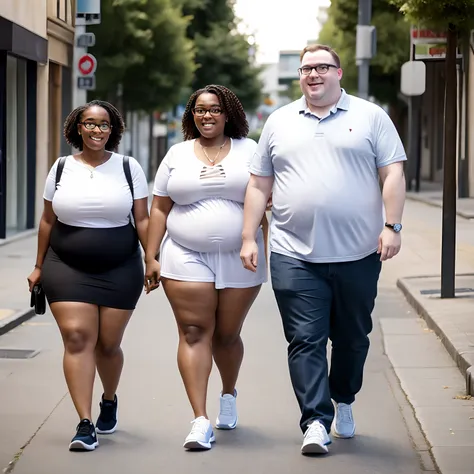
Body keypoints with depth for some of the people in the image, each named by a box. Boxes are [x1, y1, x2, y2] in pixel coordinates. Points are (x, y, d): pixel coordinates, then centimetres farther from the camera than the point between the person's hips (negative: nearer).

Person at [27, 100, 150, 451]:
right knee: (77, 338, -12)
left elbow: (142, 219, 3)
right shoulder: (62, 168, 6)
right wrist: (39, 266, 12)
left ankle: (109, 401, 35)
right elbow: (48, 220, 12)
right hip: (67, 268, 0)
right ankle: (85, 424, -12)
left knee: (108, 344, 4)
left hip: (119, 270, 0)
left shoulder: (129, 167, 4)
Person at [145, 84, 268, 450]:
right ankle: (201, 420, -12)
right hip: (187, 259, 0)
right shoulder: (178, 155, 9)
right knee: (194, 333, -9)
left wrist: (270, 252, -4)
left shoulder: (249, 151, 5)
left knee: (227, 335, 7)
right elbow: (159, 210, 9)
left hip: (239, 260, 0)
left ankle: (228, 394, 36)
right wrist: (151, 258, 3)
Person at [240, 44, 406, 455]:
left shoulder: (370, 117, 6)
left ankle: (343, 402, 32)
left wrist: (392, 226, -10)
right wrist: (248, 238, 6)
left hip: (358, 253, -1)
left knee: (352, 337, 11)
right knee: (305, 341, -6)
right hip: (295, 256, 1)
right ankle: (316, 421, -4)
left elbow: (393, 174, 1)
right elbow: (259, 185, 13)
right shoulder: (279, 122, 13)